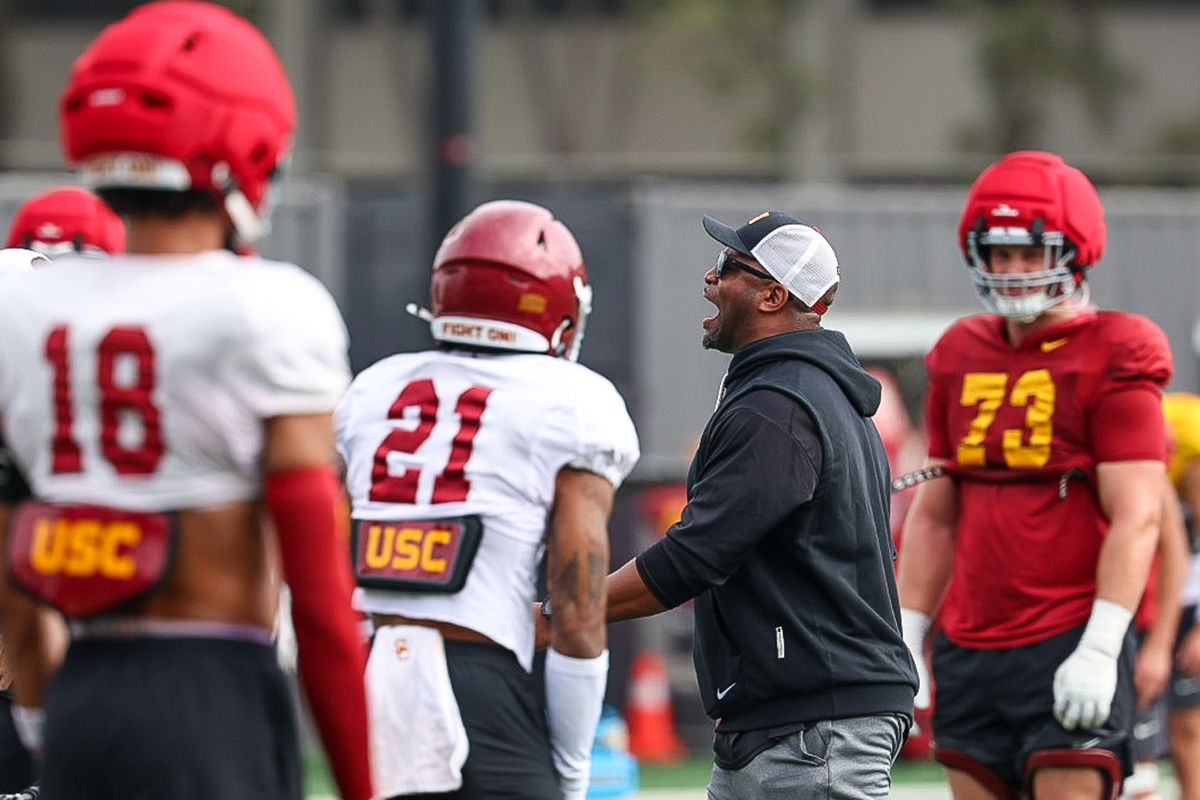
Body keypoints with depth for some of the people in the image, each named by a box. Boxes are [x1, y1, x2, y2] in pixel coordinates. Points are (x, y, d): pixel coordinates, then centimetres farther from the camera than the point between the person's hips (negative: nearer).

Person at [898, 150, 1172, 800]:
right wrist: (907, 640, 14)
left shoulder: (1111, 361, -5)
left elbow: (1136, 517, -11)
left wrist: (1100, 648, -18)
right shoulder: (962, 358, 14)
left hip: (1069, 649, -6)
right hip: (969, 648, 6)